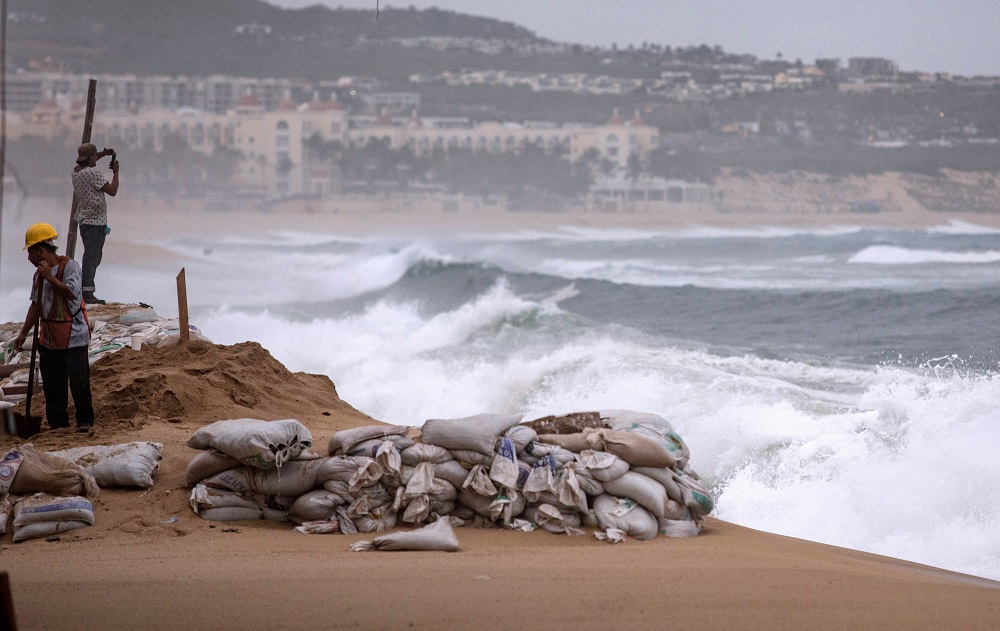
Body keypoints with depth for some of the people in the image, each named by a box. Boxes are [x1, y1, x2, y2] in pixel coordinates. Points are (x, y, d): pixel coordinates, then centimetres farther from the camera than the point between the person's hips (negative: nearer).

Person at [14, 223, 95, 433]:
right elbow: (36, 305, 17)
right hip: (49, 339, 7)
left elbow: (72, 292, -25)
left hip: (73, 338, -7)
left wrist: (49, 277, -21)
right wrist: (23, 333, 14)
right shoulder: (39, 274, 11)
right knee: (52, 384, 8)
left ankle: (85, 420, 7)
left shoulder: (70, 266, -10)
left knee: (79, 381, -5)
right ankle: (57, 422, 18)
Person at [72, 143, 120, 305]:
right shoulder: (93, 173, -17)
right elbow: (112, 191, -14)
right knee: (92, 257, -9)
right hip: (96, 222, -9)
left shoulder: (76, 172, 9)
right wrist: (115, 172, -2)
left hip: (84, 220, 9)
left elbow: (86, 162, 33)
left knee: (92, 257, 16)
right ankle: (87, 293, -12)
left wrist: (103, 154, 23)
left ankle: (86, 292, 18)